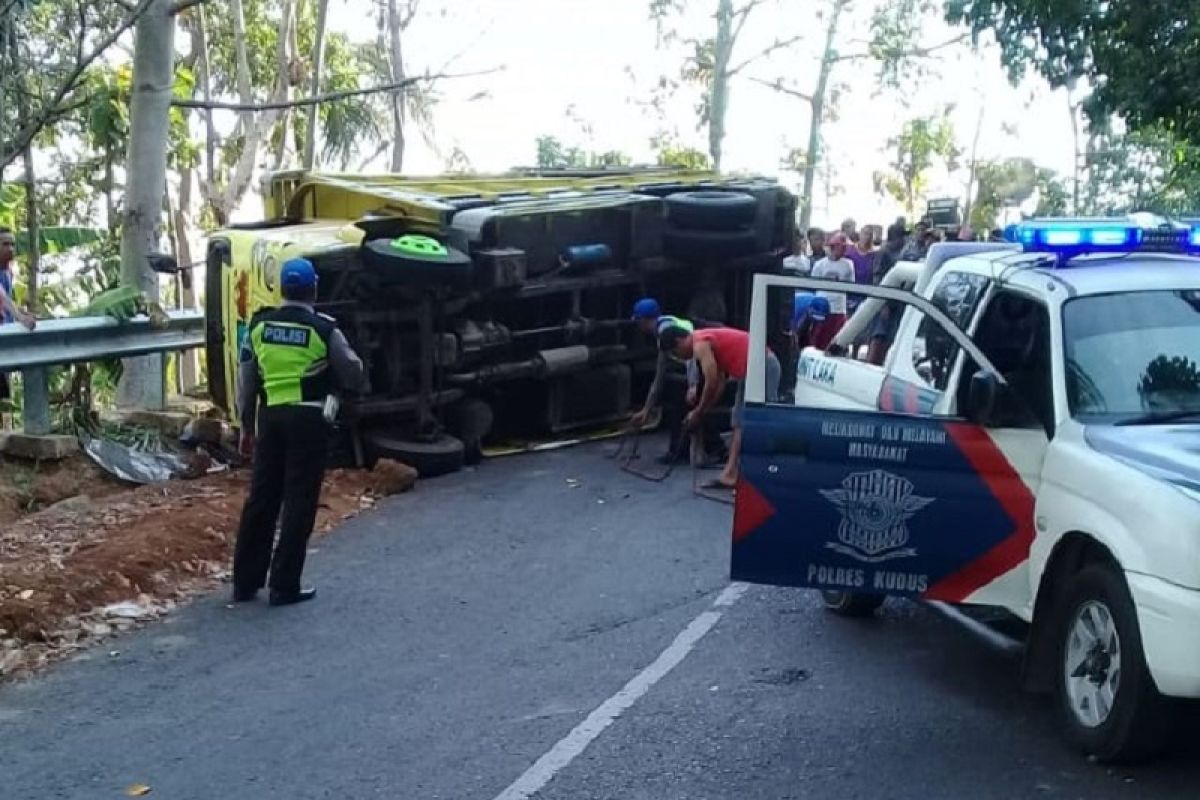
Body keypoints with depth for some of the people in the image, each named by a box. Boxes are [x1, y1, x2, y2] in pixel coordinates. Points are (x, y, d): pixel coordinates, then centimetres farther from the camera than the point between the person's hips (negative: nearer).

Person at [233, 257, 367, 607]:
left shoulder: (259, 325, 6)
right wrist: (356, 384, 25)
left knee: (260, 498, 12)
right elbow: (354, 376, 1)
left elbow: (246, 381, 9)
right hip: (307, 419, -4)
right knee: (299, 502, 2)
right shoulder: (324, 330, -7)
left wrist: (247, 426, 18)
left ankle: (245, 582, 19)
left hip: (270, 417, 4)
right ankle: (285, 586, 3)